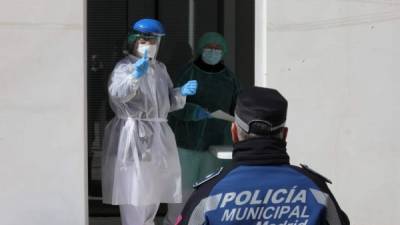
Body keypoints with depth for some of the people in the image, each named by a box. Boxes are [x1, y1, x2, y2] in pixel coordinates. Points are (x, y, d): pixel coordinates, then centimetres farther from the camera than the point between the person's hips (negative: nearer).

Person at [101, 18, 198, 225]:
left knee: (153, 196, 16)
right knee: (133, 200, -11)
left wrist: (181, 93, 0)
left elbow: (168, 102, 20)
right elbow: (117, 93, -28)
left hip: (158, 137, 8)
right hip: (133, 136, -8)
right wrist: (136, 75, -44)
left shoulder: (160, 68, 16)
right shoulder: (125, 67, -8)